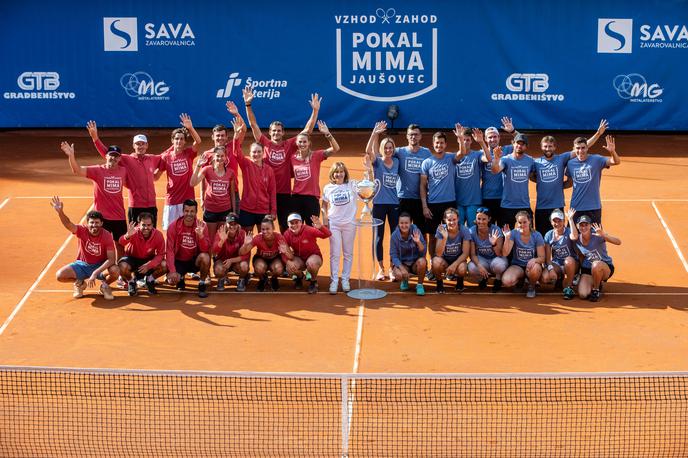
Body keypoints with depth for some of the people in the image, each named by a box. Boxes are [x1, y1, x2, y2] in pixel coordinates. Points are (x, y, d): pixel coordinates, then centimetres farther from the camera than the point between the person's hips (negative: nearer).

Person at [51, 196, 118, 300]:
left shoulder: (107, 236, -20)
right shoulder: (82, 231, -17)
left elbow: (111, 259, -25)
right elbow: (68, 224, -37)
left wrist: (95, 273, -36)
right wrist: (60, 212, -58)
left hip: (100, 266, -1)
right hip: (82, 265, 2)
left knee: (115, 271, -34)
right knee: (60, 275, -23)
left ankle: (105, 285, 3)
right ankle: (80, 283, 11)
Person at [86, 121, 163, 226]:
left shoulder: (152, 159, 8)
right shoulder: (127, 160, -4)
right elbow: (107, 153, -11)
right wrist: (95, 138, -21)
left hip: (152, 207, 4)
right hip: (135, 208, -4)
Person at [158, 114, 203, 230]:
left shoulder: (189, 154, 2)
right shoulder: (166, 157, 1)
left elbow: (198, 142, -15)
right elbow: (156, 176, 3)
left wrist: (190, 128, -27)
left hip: (188, 199, 0)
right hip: (172, 200, 0)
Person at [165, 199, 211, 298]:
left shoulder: (201, 226, -11)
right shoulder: (174, 226, -12)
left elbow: (205, 250, -17)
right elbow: (170, 250, -13)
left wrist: (200, 235, -34)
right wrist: (172, 271, -22)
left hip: (195, 260, 0)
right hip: (179, 261, 0)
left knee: (205, 257, -33)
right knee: (172, 279, -27)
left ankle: (202, 284, -7)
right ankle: (180, 278, 13)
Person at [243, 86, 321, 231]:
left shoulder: (290, 145, 4)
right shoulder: (265, 143, 3)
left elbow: (308, 130, 1)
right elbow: (253, 125, -1)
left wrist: (315, 110, -8)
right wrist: (248, 104, -10)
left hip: (285, 192, 0)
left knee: (285, 227, 7)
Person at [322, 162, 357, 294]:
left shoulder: (351, 185, -2)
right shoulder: (328, 188, 3)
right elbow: (324, 206, 12)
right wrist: (324, 221, 3)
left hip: (349, 223, 0)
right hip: (334, 224, 0)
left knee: (348, 253, 7)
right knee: (335, 254, 1)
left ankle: (345, 279, 16)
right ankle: (334, 281, 6)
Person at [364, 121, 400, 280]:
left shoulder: (397, 162, 8)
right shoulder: (377, 162, -2)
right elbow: (368, 150, -21)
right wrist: (374, 133, -32)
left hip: (395, 203, 3)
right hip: (379, 203, -3)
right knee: (378, 236, 1)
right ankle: (381, 268, 10)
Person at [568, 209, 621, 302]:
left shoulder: (597, 235, -18)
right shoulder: (577, 239, -6)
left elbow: (618, 242, -29)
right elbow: (574, 236, -34)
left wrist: (603, 235, -46)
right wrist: (570, 219, -21)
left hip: (606, 268, -3)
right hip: (586, 270, 3)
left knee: (596, 265, -40)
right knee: (582, 295, -19)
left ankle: (596, 290, -9)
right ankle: (594, 284, 19)